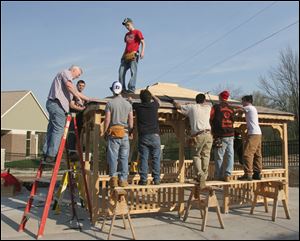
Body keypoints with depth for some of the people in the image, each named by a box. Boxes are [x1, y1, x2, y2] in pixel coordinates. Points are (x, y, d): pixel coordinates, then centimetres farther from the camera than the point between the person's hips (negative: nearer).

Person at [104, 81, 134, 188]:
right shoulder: (128, 104, 8)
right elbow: (131, 120, 8)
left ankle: (113, 177, -3)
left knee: (113, 156, 2)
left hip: (113, 133, -2)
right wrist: (130, 132, 18)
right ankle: (123, 179, 8)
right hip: (125, 134, 3)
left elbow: (107, 120, -4)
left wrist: (105, 133, 5)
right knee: (124, 157, 6)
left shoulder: (110, 103, -2)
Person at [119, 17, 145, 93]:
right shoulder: (127, 35, 25)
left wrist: (142, 51, -17)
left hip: (133, 55, -7)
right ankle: (122, 88, 1)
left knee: (133, 72, -12)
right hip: (126, 56, 7)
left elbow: (143, 42, -3)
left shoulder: (137, 32, 5)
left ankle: (131, 88, -15)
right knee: (121, 71, -2)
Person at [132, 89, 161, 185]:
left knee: (143, 158, 3)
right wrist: (151, 94, 37)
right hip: (154, 135, 0)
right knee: (156, 158, 4)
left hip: (143, 136, 0)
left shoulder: (137, 106, 1)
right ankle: (156, 179, 6)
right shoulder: (154, 105, 3)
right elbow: (158, 101, 27)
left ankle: (143, 179, 3)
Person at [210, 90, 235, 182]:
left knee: (219, 157, 4)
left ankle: (218, 176, 12)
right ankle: (228, 174, 2)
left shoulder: (216, 107, -6)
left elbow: (210, 119, -7)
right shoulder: (231, 109, 8)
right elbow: (232, 121, 12)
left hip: (220, 136, -4)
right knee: (230, 155, 7)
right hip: (230, 135, 4)